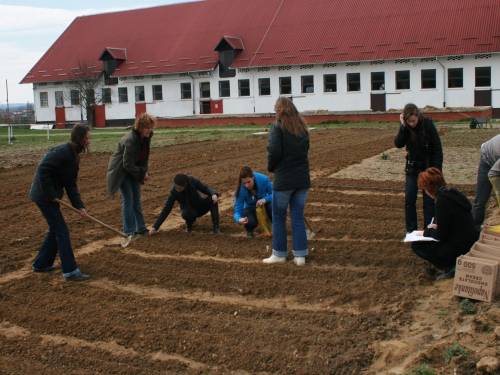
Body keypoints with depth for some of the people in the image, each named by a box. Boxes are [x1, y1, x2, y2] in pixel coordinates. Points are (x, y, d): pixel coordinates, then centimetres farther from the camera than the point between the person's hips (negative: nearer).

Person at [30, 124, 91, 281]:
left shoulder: (74, 155, 8)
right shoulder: (62, 152, -22)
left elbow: (71, 184, 8)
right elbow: (42, 170, -27)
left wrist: (79, 206, 1)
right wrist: (51, 195, -21)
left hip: (50, 196, 10)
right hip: (44, 196, -10)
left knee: (55, 230, 17)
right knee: (62, 231, -7)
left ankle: (41, 264, 30)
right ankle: (70, 271, -2)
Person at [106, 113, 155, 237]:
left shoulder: (146, 138, -6)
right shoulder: (130, 140, -31)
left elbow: (144, 157, 6)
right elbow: (127, 164, -27)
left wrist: (145, 172, -6)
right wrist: (142, 174, -20)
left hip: (133, 171, 8)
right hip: (122, 171, -8)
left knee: (136, 200, 10)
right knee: (128, 200, -8)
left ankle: (140, 228, 17)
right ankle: (129, 231, -2)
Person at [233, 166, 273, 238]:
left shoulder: (264, 179, -32)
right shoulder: (241, 189, -29)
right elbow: (238, 209, -28)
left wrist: (265, 200, -40)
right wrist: (239, 219, -50)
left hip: (265, 203, 0)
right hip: (251, 207, 0)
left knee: (272, 207, -33)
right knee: (250, 222, -31)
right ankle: (250, 230, 9)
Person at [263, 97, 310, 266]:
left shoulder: (278, 127, -10)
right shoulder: (302, 128, 9)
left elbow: (274, 151, -16)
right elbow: (305, 149, 11)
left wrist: (271, 167, 1)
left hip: (284, 179, -5)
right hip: (302, 178, 5)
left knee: (279, 217, 9)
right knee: (298, 217, 10)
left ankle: (279, 254, 15)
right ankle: (300, 255, 11)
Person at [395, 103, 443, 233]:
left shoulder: (428, 124, -17)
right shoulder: (405, 127, -8)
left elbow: (437, 148, -13)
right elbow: (398, 144, -20)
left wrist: (437, 169, -15)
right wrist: (403, 126, -27)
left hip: (428, 167, -3)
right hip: (412, 167, 3)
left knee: (429, 199, 3)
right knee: (409, 199, 2)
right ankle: (411, 230, 13)